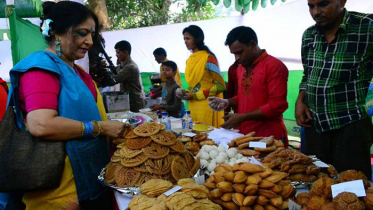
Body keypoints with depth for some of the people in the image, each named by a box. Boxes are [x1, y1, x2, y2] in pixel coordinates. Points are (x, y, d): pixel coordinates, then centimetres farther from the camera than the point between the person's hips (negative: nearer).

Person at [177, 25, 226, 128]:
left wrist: (195, 95, -12)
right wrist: (186, 92, 3)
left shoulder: (208, 58, -9)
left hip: (207, 107, -7)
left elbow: (220, 86, -12)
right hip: (193, 106, 7)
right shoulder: (190, 59, 12)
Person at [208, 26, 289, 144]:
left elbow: (278, 105, -16)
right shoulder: (241, 68, 13)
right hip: (244, 135, 7)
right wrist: (227, 102, 4)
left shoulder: (274, 66, -11)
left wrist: (242, 117, -16)